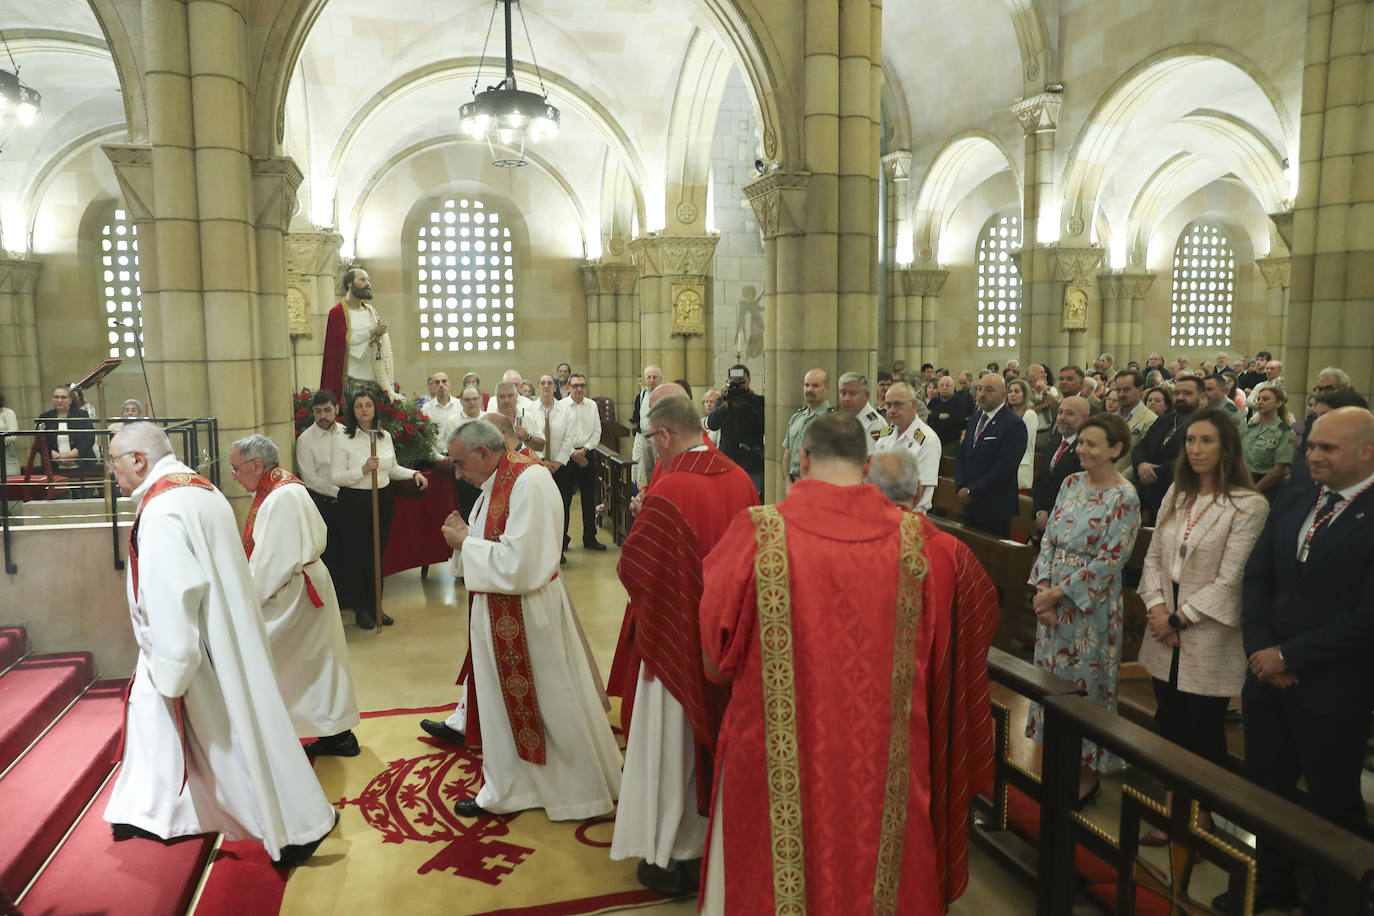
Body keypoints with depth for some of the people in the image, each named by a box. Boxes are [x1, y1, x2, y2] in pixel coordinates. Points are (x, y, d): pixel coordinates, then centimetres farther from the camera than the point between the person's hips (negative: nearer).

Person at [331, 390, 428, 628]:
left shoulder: (385, 436, 8)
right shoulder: (343, 440, -7)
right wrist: (363, 470, -22)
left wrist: (414, 474, 5)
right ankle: (360, 610, 16)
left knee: (377, 554, 11)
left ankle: (374, 606, 24)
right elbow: (336, 477, -11)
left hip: (383, 500, 4)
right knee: (356, 556, 2)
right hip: (354, 503, -4)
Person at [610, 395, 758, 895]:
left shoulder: (669, 490, -24)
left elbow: (632, 565, -18)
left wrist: (642, 523, 0)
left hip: (677, 635, -6)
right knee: (719, 732, 22)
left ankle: (674, 858, 23)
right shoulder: (740, 479, -3)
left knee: (673, 743, 9)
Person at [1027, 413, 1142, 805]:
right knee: (1052, 673, 13)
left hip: (1091, 603, -6)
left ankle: (1089, 772, 23)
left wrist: (1058, 592, -16)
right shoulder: (1071, 483, 5)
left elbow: (1110, 560, -17)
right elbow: (1049, 537, 6)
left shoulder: (1124, 498, -14)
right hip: (1051, 596, 6)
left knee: (1084, 680, 5)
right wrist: (1042, 586, -6)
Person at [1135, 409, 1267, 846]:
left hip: (1208, 637, -5)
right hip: (1165, 632, 6)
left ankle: (1203, 816, 27)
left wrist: (1178, 617, -14)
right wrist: (1157, 606, -7)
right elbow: (1154, 556, 8)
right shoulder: (1176, 494, 8)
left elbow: (1229, 580, -16)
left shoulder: (1248, 506, -12)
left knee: (1205, 732, 8)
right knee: (1169, 724, 15)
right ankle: (1172, 809, 31)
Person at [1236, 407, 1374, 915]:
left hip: (1333, 690, -6)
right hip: (1270, 677, 6)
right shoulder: (1289, 505, 7)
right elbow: (1257, 579, 6)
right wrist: (1260, 648, -7)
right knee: (1265, 789, 19)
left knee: (1332, 804, 12)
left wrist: (1290, 656, -16)